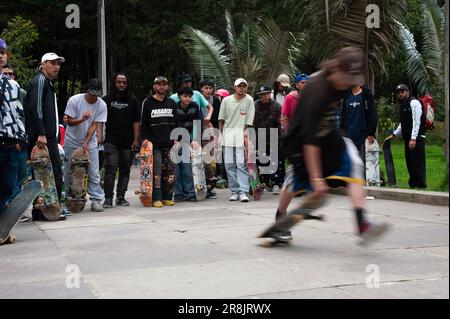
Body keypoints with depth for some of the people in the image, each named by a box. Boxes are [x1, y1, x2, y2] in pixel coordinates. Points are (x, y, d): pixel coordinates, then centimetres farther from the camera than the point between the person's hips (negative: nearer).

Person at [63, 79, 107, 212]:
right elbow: (69, 121, -10)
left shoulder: (102, 105, -9)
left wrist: (86, 142, -21)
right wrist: (82, 120, -31)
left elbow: (94, 125, -12)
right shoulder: (74, 100, -14)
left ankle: (96, 200, 0)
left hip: (90, 143, 1)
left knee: (93, 173, -4)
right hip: (72, 142, -1)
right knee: (68, 172, 3)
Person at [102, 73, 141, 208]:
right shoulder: (107, 100, 6)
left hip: (127, 141, 2)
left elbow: (136, 121, 7)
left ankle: (121, 197, 15)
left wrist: (136, 139, -1)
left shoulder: (132, 100, 10)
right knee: (111, 169, -9)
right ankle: (108, 197, -3)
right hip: (111, 141, -2)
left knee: (125, 170, 7)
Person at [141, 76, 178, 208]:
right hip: (154, 143, -4)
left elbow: (176, 123, 18)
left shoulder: (171, 103, 15)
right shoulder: (148, 103, 4)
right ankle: (156, 198, -6)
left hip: (169, 143, 4)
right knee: (156, 171, -9)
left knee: (169, 172, 1)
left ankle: (167, 197, 9)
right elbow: (143, 124, 2)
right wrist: (145, 139, -7)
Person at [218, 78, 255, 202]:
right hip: (227, 134, 3)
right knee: (229, 164, 2)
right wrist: (220, 135, 5)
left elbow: (249, 121, -3)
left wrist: (245, 135, -10)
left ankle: (243, 192, -12)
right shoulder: (226, 100, 8)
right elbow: (221, 119, 13)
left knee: (241, 164, -11)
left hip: (241, 135, -3)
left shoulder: (249, 100, 1)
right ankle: (235, 191, 10)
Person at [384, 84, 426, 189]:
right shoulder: (403, 105, 20)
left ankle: (421, 186, -7)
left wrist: (413, 139, -22)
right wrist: (394, 135, 17)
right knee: (410, 163, 11)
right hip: (408, 139, 9)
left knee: (418, 163, -9)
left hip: (416, 139, -9)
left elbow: (416, 122, -16)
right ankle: (413, 185, 18)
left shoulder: (414, 102, -8)